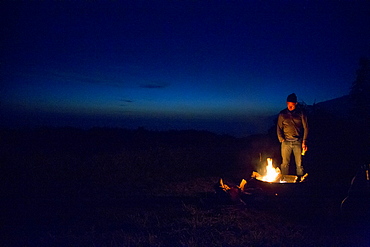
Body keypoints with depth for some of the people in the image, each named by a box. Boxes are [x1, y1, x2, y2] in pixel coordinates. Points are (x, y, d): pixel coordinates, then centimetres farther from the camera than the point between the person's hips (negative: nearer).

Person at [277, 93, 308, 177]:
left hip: (298, 142, -1)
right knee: (285, 163, 4)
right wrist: (282, 140, -2)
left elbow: (306, 128, 4)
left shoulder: (301, 113, 2)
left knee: (299, 164, 1)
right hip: (286, 142, 1)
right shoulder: (282, 114, 5)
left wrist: (304, 141, -4)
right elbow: (279, 128, 9)